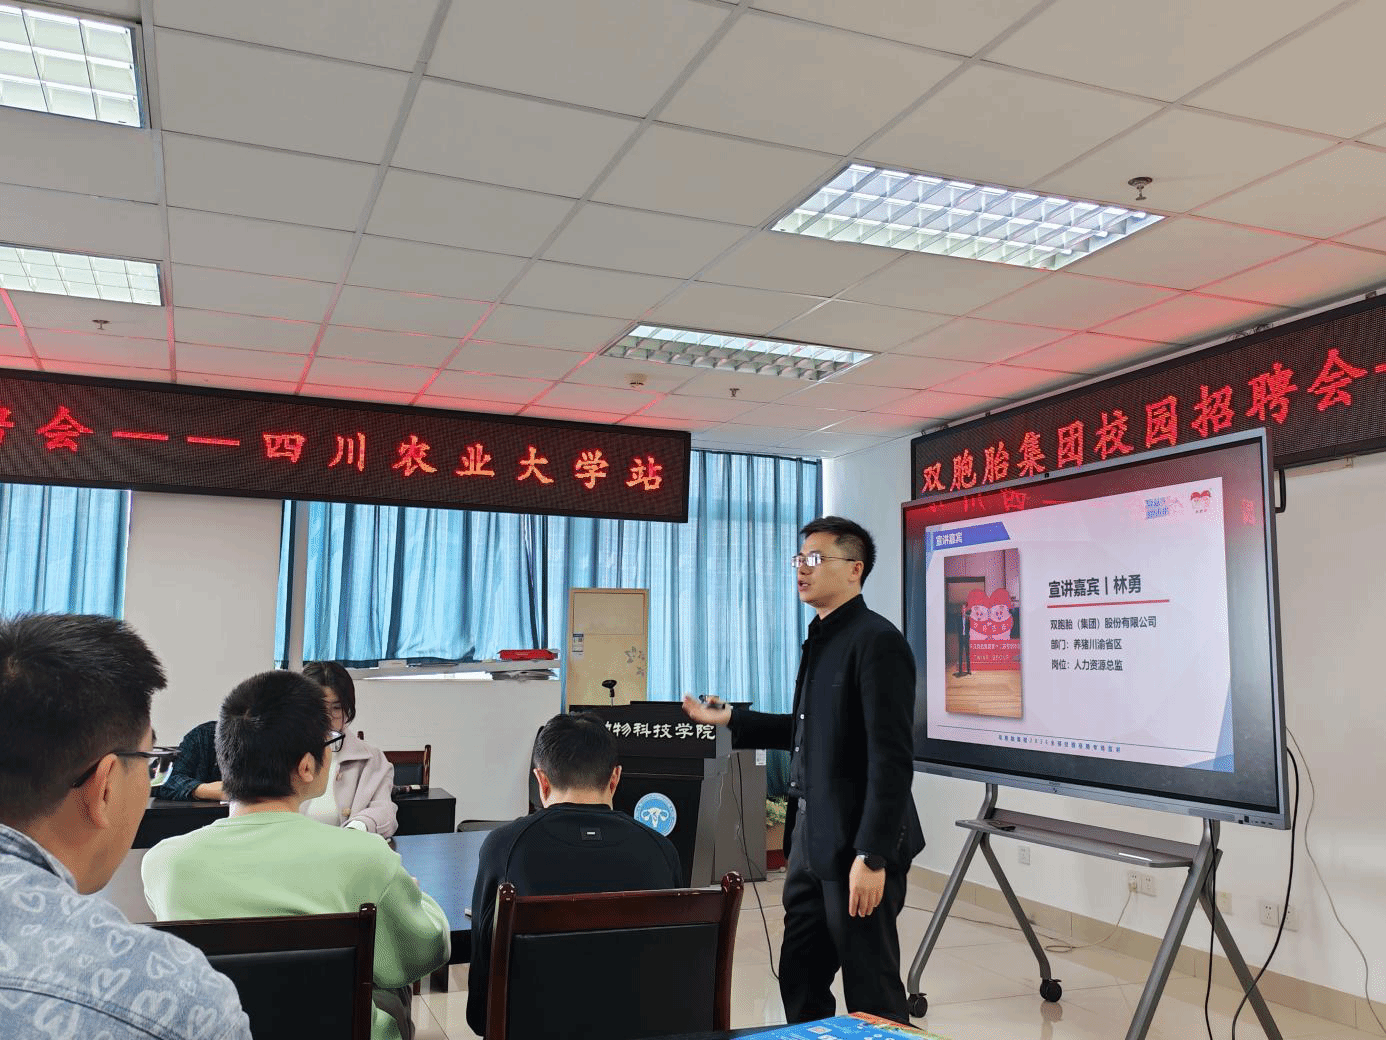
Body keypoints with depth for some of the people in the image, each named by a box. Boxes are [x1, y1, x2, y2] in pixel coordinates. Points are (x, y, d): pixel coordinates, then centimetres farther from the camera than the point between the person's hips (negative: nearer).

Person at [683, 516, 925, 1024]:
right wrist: (731, 719, 22)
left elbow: (891, 758, -20)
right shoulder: (821, 638, 13)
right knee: (799, 979, 17)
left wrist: (872, 856, -22)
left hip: (857, 845, -9)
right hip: (810, 837, 9)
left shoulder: (876, 640, -15)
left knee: (872, 996, 4)